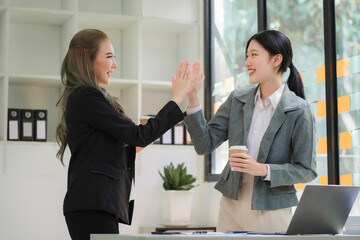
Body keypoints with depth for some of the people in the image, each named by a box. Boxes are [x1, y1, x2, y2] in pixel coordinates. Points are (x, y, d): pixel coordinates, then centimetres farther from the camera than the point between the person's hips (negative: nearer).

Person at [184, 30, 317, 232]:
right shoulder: (237, 99, 5)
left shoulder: (299, 110, -9)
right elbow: (205, 144, 1)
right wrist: (193, 97, -7)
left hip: (271, 210, -4)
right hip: (232, 205, 4)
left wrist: (263, 170, -21)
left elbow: (307, 170, -8)